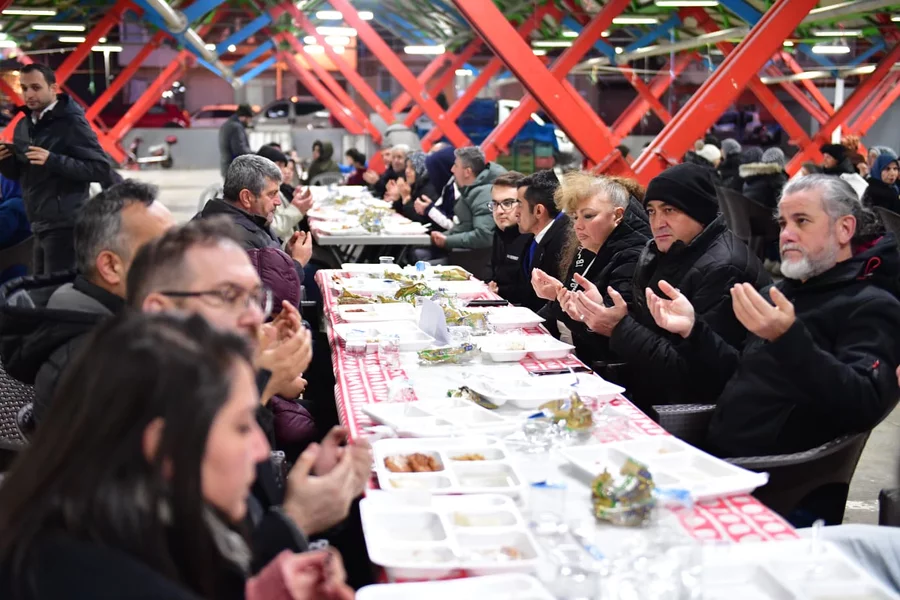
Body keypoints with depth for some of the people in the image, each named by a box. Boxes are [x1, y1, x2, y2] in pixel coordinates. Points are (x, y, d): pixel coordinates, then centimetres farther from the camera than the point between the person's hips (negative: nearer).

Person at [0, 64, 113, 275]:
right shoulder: (23, 125, 13)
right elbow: (19, 175, 20)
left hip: (65, 226, -8)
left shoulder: (71, 122, -9)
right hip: (40, 227, 8)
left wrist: (52, 160, -24)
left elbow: (101, 169, -16)